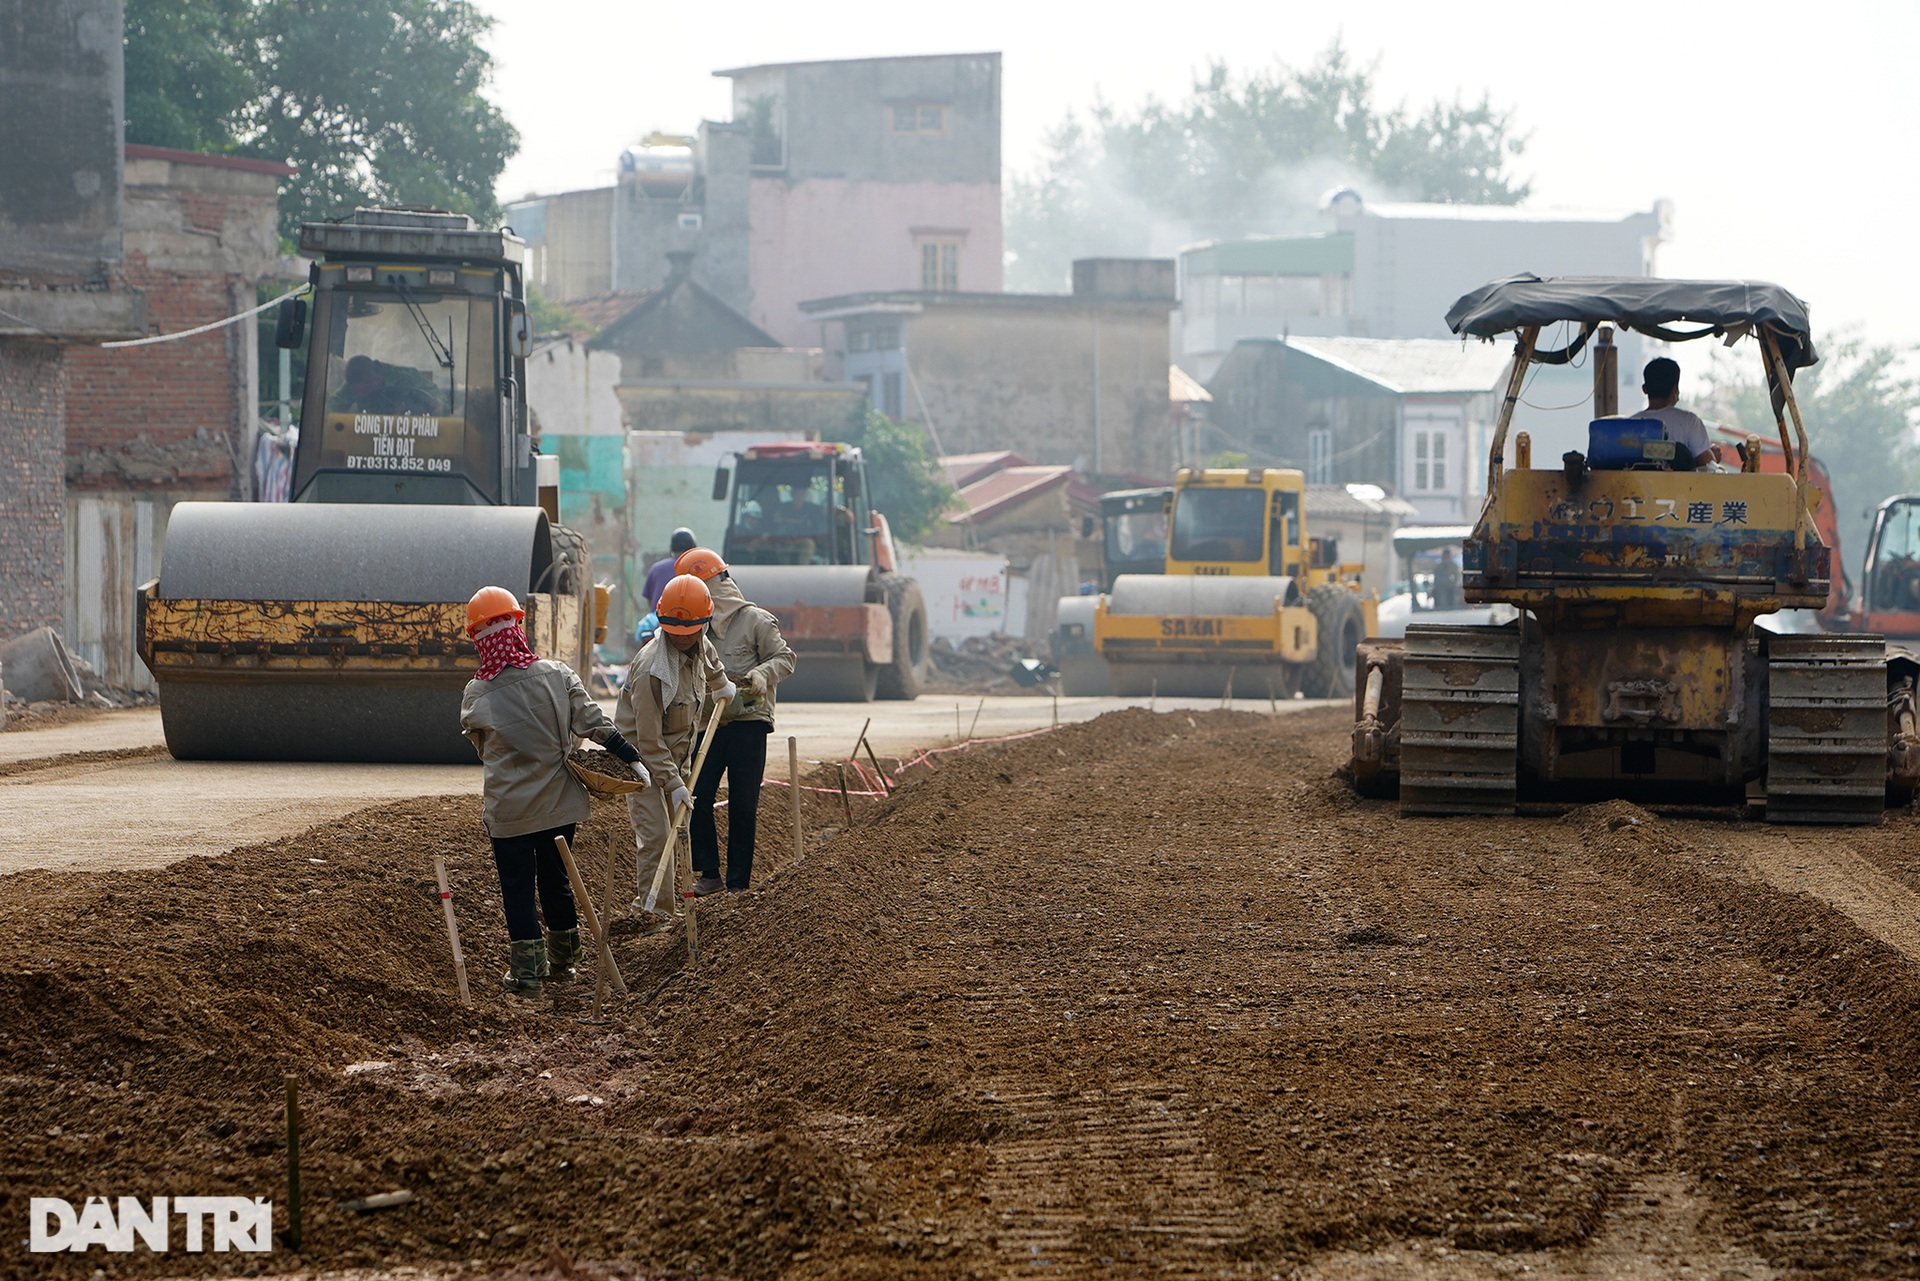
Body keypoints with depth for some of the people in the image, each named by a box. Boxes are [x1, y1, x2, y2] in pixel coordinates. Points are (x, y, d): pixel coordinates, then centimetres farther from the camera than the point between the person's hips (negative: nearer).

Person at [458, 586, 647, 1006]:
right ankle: (563, 962, 31)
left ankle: (527, 975, 7)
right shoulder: (557, 675, -7)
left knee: (517, 888, 7)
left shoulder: (476, 696, -10)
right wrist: (633, 759, -3)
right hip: (559, 803, 3)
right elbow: (596, 724, -8)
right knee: (556, 879, 19)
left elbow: (481, 747, 6)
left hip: (508, 809, -3)